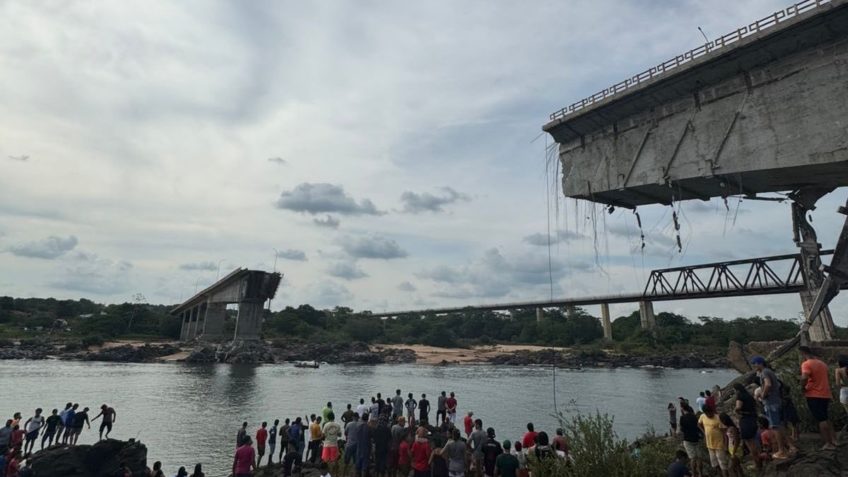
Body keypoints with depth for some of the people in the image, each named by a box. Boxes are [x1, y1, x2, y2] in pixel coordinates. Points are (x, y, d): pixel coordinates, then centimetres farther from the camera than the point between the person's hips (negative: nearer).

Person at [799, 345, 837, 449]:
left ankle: (828, 444, -2)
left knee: (821, 420, -3)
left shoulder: (806, 364, -14)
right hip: (825, 394, 8)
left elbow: (804, 378, -29)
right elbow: (827, 379, 23)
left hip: (814, 395, -8)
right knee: (825, 418, 19)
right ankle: (833, 440, 20)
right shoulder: (822, 363, 13)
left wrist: (803, 388, -12)